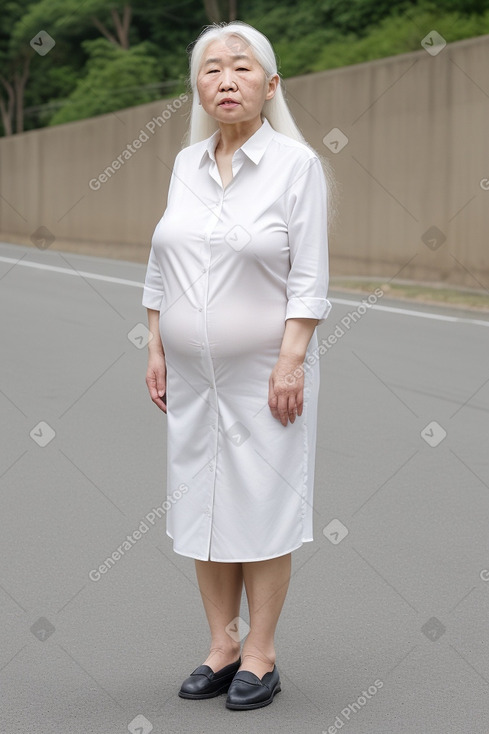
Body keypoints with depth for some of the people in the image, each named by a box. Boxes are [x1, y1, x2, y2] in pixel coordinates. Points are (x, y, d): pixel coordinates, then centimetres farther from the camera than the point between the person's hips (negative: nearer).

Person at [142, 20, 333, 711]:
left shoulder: (297, 164, -8)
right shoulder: (185, 164, 8)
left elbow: (309, 278, -10)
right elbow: (161, 269, 12)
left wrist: (292, 361, -16)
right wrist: (157, 351, 8)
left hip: (263, 370, -5)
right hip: (192, 371, 5)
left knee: (262, 506, 1)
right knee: (202, 501, 9)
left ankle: (260, 655, 12)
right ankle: (221, 646, 20)